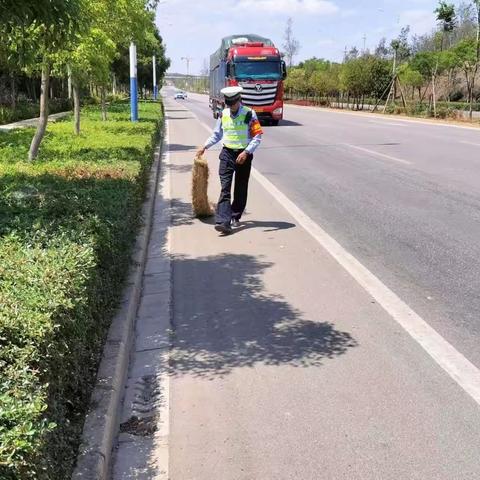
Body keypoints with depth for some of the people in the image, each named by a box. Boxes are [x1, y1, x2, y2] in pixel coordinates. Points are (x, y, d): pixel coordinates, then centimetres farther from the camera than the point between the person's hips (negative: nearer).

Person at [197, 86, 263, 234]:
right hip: (227, 153, 2)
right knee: (225, 188, -10)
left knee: (241, 189, 10)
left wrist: (246, 152, -20)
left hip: (244, 155, -2)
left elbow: (257, 136, -9)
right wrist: (205, 147, 12)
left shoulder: (249, 114, -8)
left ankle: (235, 217, 26)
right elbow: (217, 134, 20)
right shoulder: (223, 114, 6)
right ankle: (223, 222, -18)